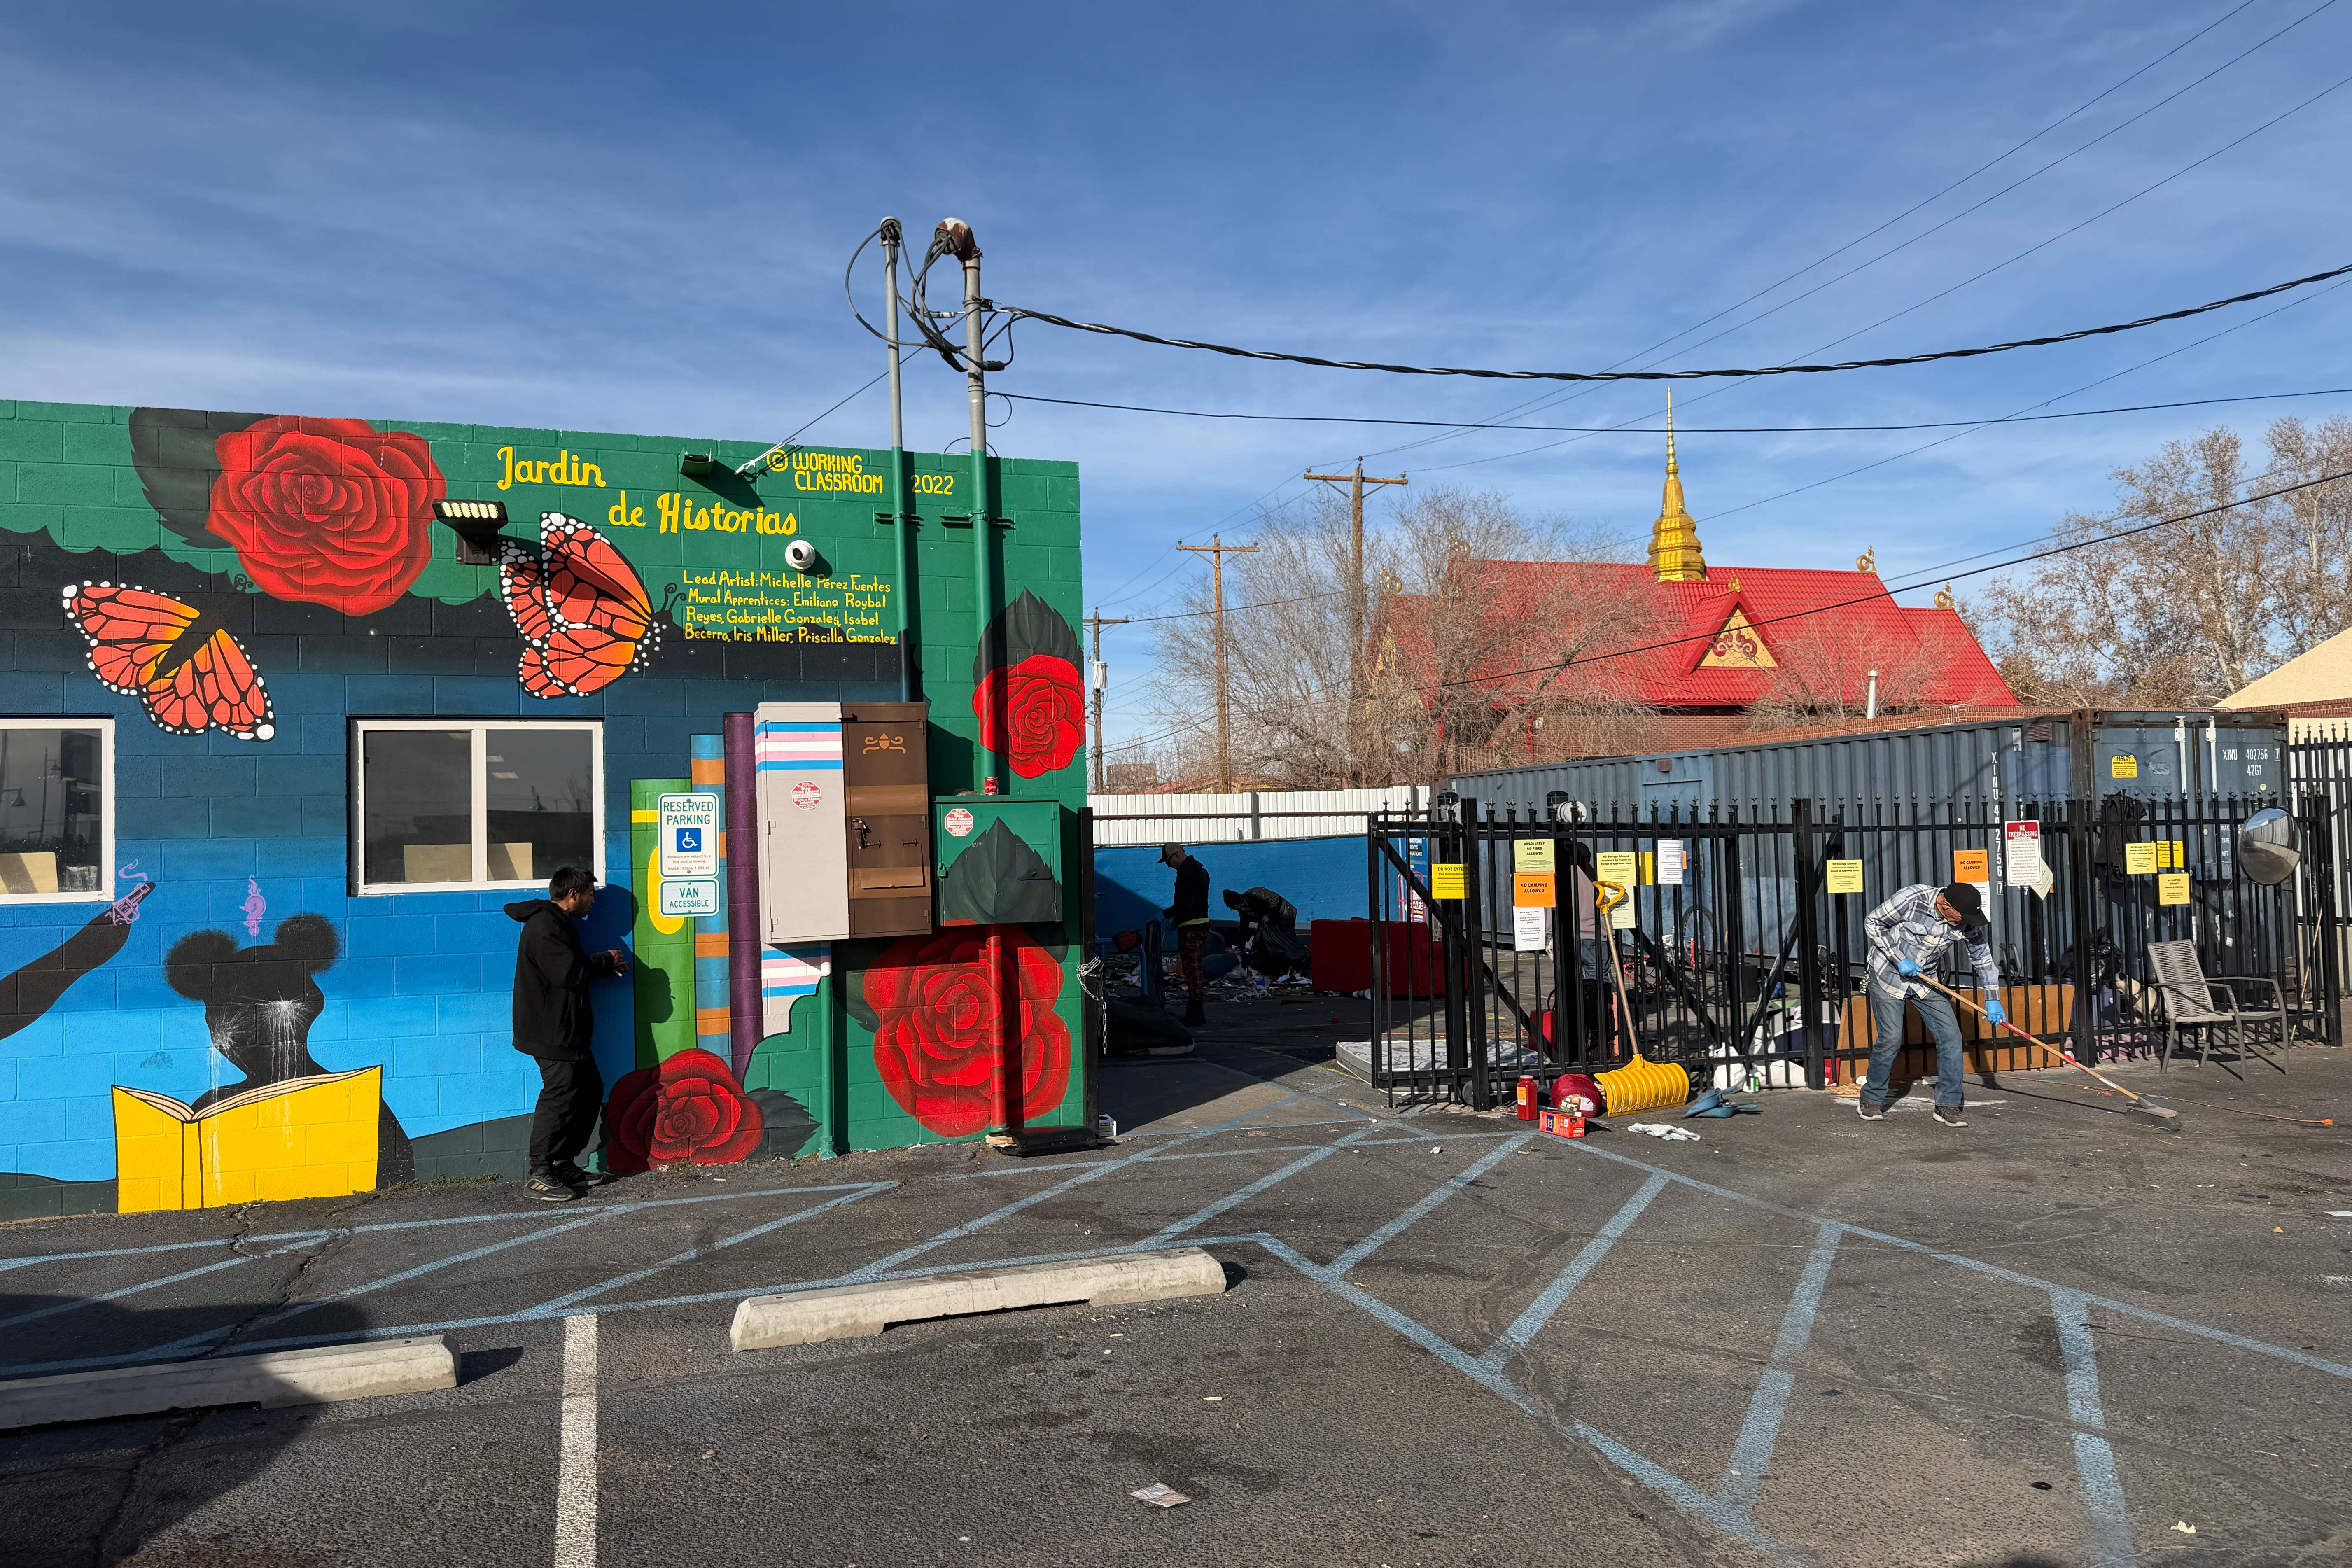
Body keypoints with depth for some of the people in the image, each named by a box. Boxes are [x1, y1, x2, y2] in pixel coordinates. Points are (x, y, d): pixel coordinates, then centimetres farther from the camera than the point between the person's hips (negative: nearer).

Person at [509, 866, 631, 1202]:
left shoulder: (558, 923, 18)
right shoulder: (544, 926, -16)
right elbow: (570, 972, -25)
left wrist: (606, 965, 7)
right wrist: (606, 961, -10)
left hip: (567, 1031, 11)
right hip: (551, 1033, -11)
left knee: (589, 1091, 14)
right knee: (559, 1098, -9)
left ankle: (565, 1165, 21)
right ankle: (540, 1175, -2)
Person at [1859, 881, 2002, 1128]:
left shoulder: (1967, 921, -12)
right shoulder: (1911, 899, -26)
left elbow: (1982, 956, 4)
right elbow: (1872, 923, -14)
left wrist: (1992, 998, 2)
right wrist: (1899, 959, -21)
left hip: (1926, 980, 5)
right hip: (1889, 975, -5)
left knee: (1951, 1036, -6)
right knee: (1891, 1039, -7)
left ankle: (1947, 1106, 4)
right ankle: (1871, 1100, 13)